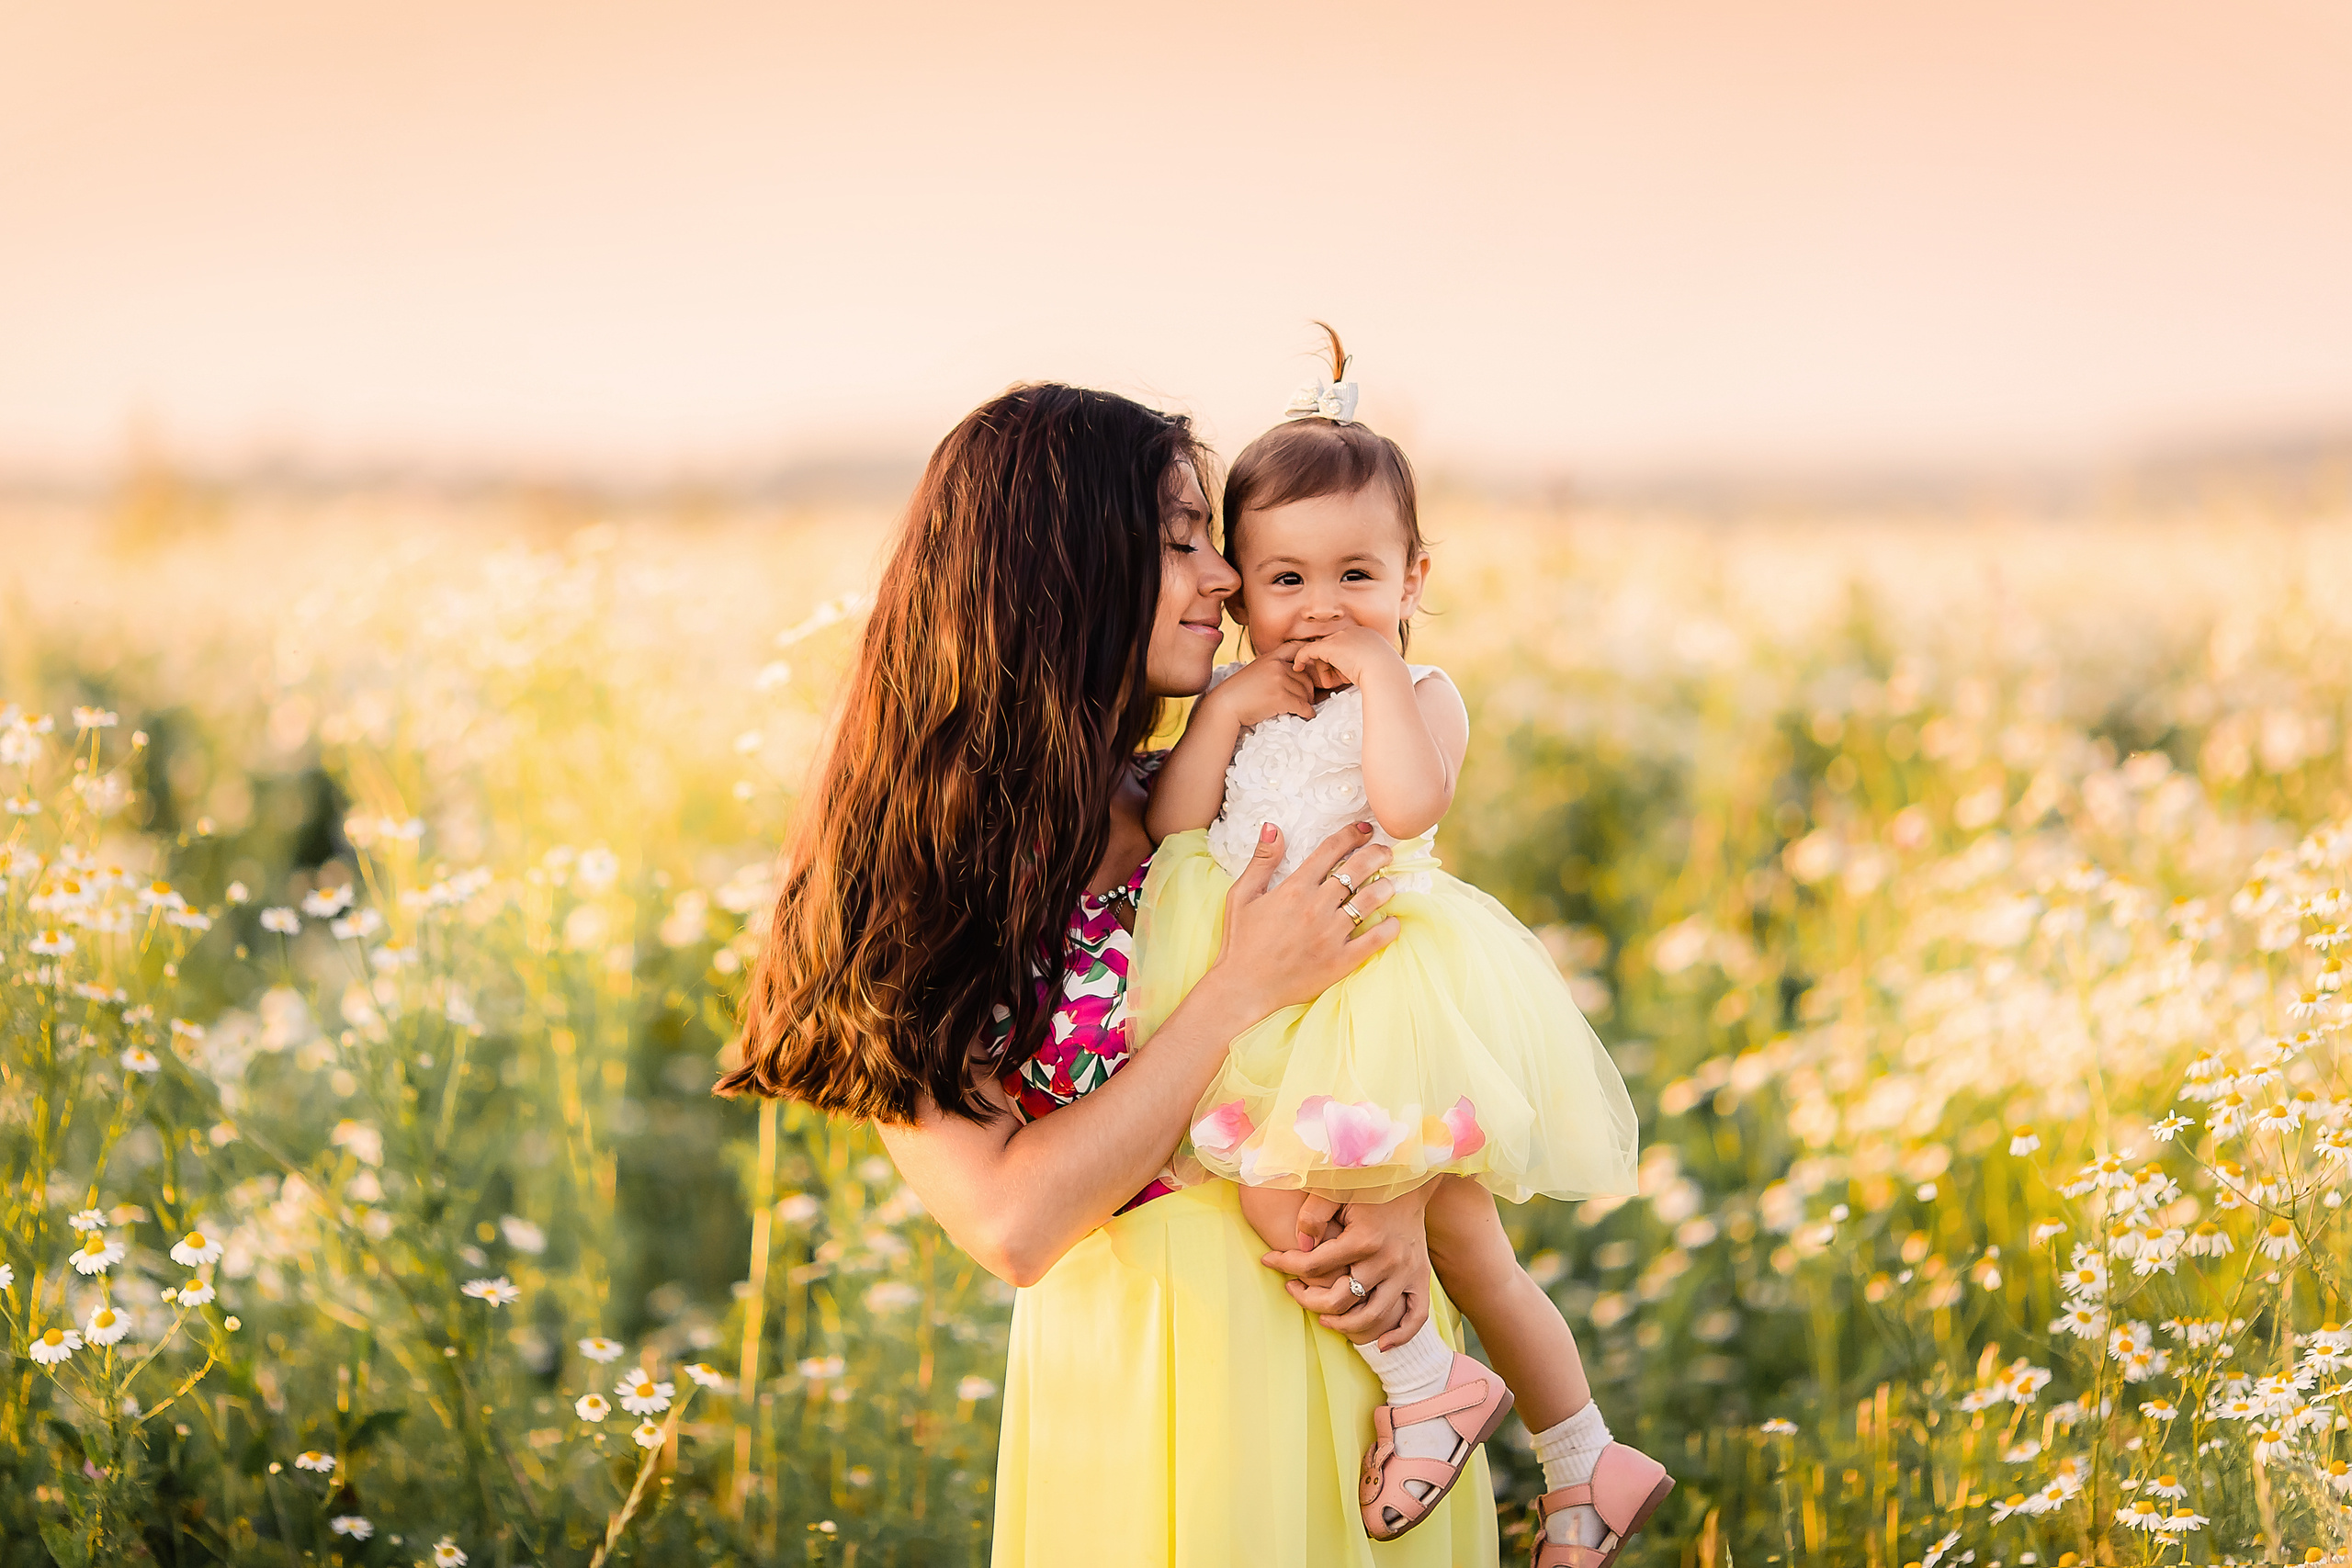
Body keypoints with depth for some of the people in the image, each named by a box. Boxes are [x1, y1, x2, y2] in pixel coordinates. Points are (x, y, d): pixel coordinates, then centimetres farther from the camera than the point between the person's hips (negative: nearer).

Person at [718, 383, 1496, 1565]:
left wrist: (1404, 1204, -14)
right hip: (1140, 1369, -4)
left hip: (1355, 1335, 4)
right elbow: (1010, 1225, -20)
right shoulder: (906, 879, -14)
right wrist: (1243, 991, -22)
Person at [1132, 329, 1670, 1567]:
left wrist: (1378, 671, -14)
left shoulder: (1422, 696, -1)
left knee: (1276, 1191, -21)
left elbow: (1408, 805, -21)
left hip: (1386, 988, -5)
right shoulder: (1237, 706, 13)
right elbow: (1170, 828, 1)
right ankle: (1586, 1466, 21)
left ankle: (1426, 1383, 1)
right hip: (1271, 1005, 5)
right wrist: (1225, 706, -5)